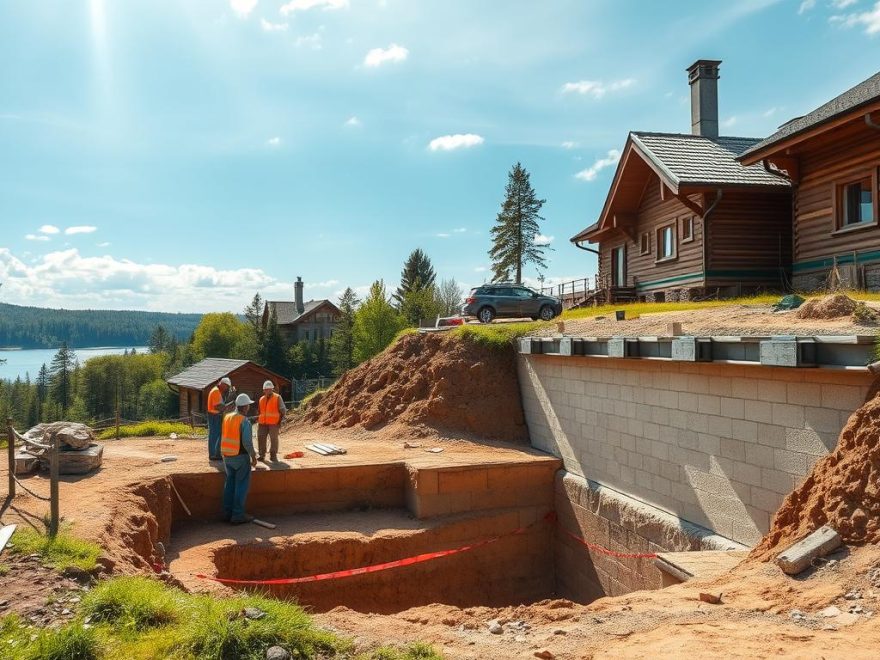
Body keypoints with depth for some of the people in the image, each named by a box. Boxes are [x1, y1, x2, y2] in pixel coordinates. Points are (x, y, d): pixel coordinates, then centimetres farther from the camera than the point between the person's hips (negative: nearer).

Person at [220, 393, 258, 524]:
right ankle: (238, 515, 4)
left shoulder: (227, 417, 3)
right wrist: (253, 456, -11)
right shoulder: (245, 421, -18)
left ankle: (227, 513, 21)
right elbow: (247, 442, -22)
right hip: (241, 457, -7)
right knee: (241, 485, 2)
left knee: (230, 483, 16)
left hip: (227, 456, 7)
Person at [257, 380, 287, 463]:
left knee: (274, 439, -1)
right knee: (261, 438, 1)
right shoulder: (261, 399, 15)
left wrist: (281, 420, -7)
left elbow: (283, 410, 0)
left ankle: (273, 456, 8)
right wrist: (258, 418, 13)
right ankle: (262, 455, 11)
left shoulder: (277, 398, 0)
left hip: (273, 423, -4)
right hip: (263, 423, 5)